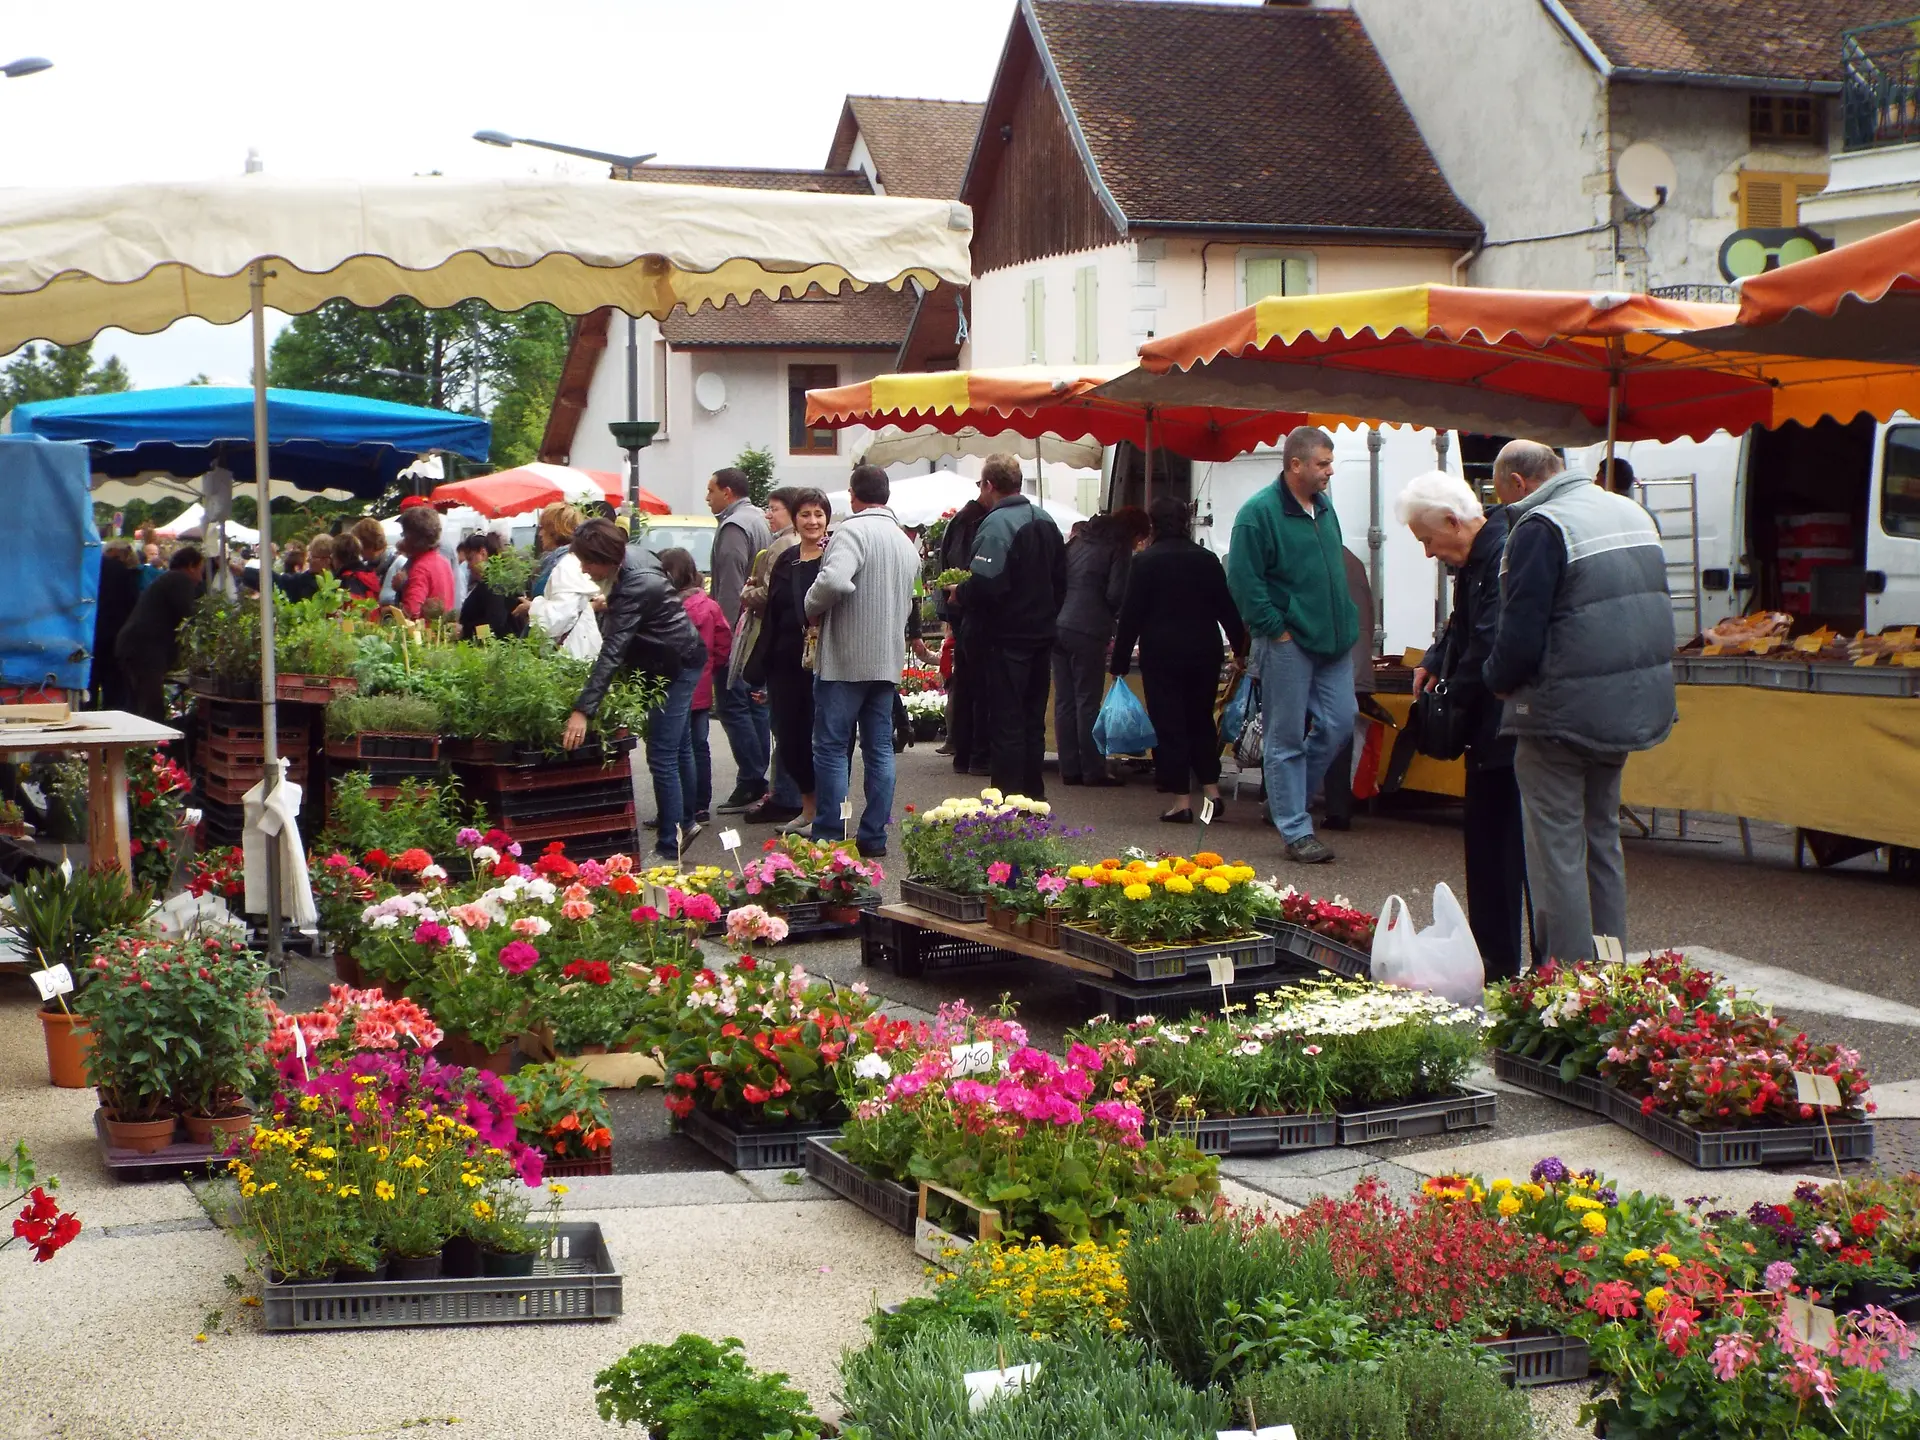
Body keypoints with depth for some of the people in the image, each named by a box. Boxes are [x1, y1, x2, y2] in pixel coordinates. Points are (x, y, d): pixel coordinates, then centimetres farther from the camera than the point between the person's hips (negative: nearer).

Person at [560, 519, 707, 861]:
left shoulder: (637, 586, -33)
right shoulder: (630, 554, -7)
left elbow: (612, 652, -37)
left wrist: (583, 710, -39)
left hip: (677, 666, -10)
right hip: (680, 657, 10)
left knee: (661, 757, -9)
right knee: (675, 749, 19)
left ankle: (670, 847, -4)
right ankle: (684, 821, 31)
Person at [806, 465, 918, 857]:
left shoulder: (853, 530, -13)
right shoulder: (906, 542, 14)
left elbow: (834, 580, -28)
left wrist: (813, 609, -11)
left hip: (845, 659, -7)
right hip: (889, 659, 7)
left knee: (831, 748, 0)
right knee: (880, 749, 9)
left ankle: (829, 836, -1)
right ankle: (874, 836, 10)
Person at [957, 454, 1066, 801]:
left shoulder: (997, 523, -18)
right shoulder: (1045, 521, 8)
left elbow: (984, 584, -29)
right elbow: (1060, 580, 15)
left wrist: (960, 593, -10)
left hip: (1006, 637, -8)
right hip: (1041, 635, 8)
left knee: (1006, 723, -3)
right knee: (1033, 720, 15)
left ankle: (1008, 796, 0)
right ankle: (1033, 795, 22)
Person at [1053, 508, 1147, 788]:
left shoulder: (1078, 541, 20)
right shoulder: (1119, 548, -2)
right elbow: (1116, 594, -9)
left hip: (1057, 626, 7)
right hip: (1087, 631, -7)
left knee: (1064, 701, 6)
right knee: (1088, 702, -2)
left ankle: (1069, 769, 8)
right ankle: (1093, 770, 0)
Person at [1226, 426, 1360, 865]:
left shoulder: (1323, 506, 12)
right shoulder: (1259, 512, -13)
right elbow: (1243, 580, -15)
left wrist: (1344, 622, 15)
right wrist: (1276, 628, -15)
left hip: (1332, 640, 8)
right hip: (1287, 643, -8)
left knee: (1338, 724, 6)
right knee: (1286, 737, 0)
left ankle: (1287, 798, 25)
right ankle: (1296, 832, 6)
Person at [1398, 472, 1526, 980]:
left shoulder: (1505, 554, -21)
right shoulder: (1475, 557, 12)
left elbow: (1493, 644, -26)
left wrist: (1456, 696, -13)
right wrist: (1435, 663, 10)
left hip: (1509, 726, -11)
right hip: (1489, 730, 11)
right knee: (1485, 840, 15)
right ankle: (1493, 957, 23)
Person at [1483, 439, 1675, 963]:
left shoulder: (1540, 529, -16)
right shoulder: (1631, 513, 13)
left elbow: (1520, 637, -21)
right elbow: (1652, 612, 19)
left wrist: (1497, 680, -1)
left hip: (1563, 715, -9)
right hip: (1634, 707, 9)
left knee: (1557, 849, 0)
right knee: (1602, 838, 19)